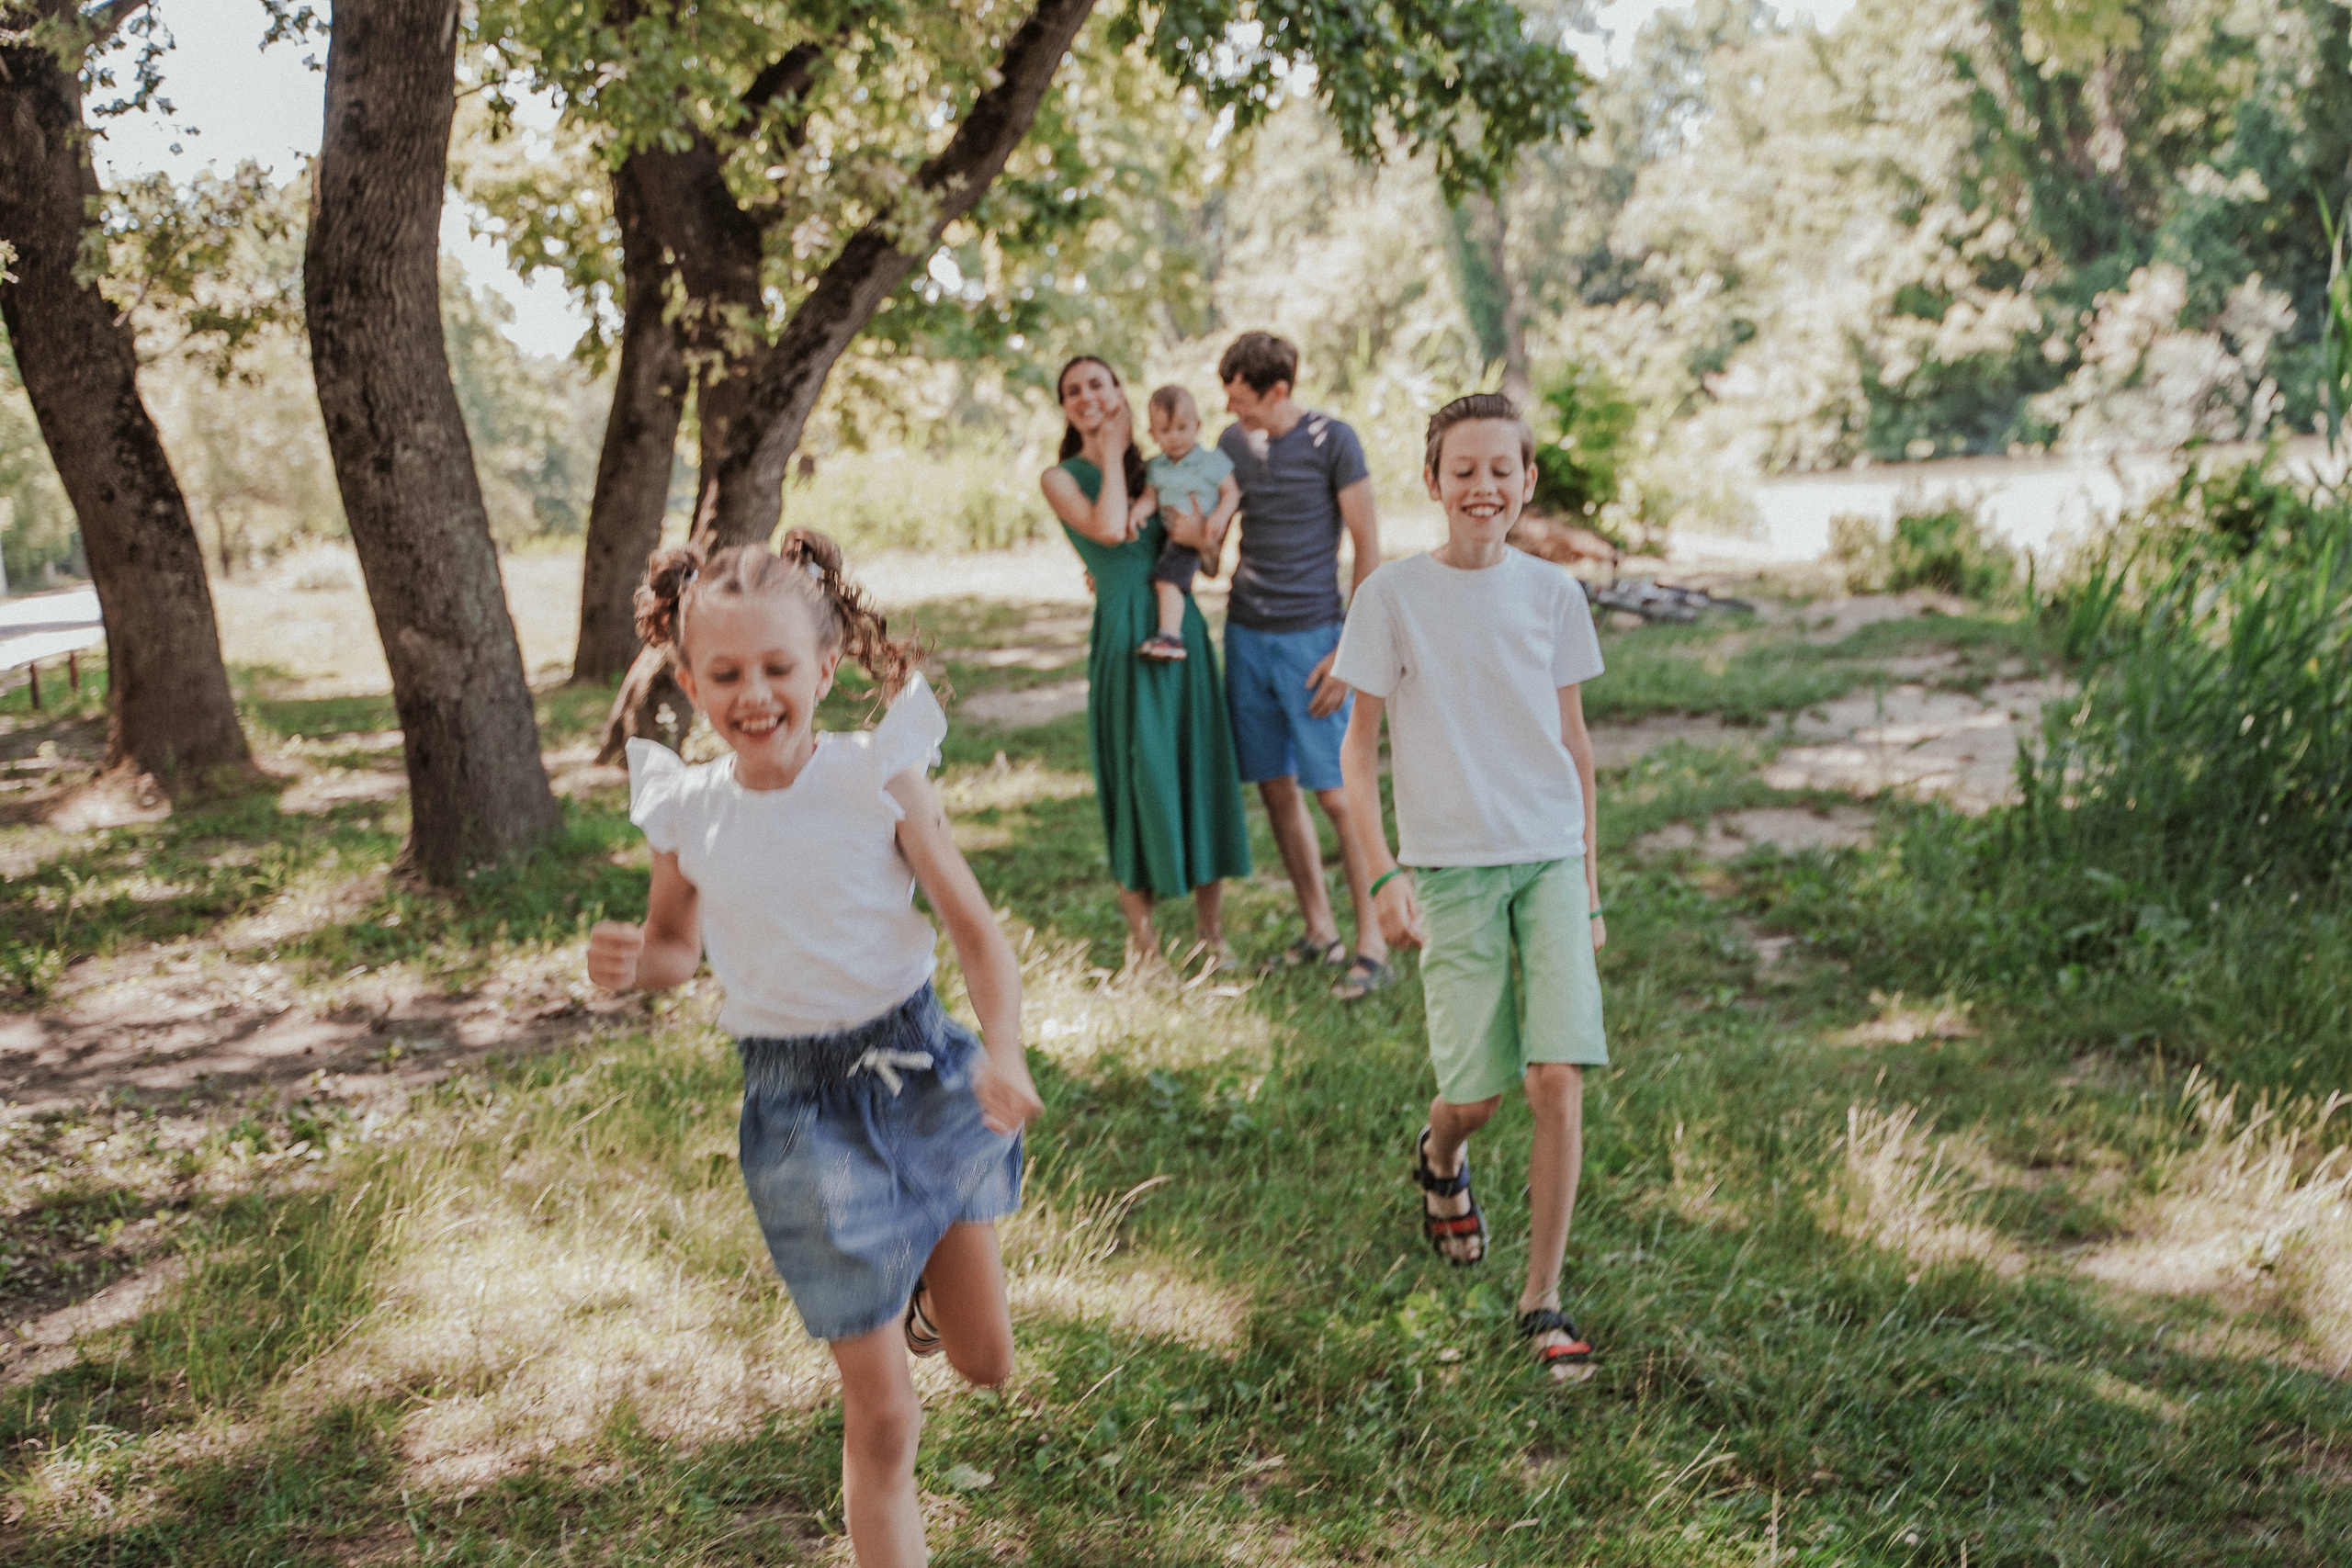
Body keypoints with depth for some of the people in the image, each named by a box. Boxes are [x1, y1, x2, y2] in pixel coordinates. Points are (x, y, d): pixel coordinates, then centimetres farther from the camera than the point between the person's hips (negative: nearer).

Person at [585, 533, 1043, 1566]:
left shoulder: (879, 779, -13)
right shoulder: (687, 814, -7)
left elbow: (976, 933, -11)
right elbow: (680, 944, 11)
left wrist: (1003, 1053, -29)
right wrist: (630, 962, -12)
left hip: (915, 1065, 0)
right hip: (797, 1106, 0)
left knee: (985, 1362, 14)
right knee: (880, 1415, 3)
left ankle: (921, 1279, 48)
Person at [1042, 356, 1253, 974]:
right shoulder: (1062, 478, 2)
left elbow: (1205, 555, 13)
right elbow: (1109, 529, -16)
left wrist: (1196, 532, -8)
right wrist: (1110, 453, -5)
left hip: (1182, 626, 4)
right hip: (1124, 632, -4)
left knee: (1201, 764, 4)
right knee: (1138, 770, -1)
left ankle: (1212, 930, 12)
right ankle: (1140, 933, 11)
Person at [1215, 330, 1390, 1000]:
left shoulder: (1333, 442, -8)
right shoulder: (1233, 442, 8)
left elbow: (1368, 549, -7)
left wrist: (1349, 651, -12)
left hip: (1309, 637, -5)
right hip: (1246, 635, 5)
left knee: (1336, 791, -7)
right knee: (1276, 788, 7)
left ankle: (1372, 945, -1)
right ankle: (1319, 930, 17)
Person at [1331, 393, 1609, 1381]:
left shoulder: (1552, 594, 5)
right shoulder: (1393, 597, -2)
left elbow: (1575, 743, 12)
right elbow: (1360, 746, 2)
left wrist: (1590, 886, 13)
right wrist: (1382, 875, -8)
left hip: (1551, 857, 2)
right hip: (1449, 866, -2)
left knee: (1558, 1078, -9)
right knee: (1476, 1091, 0)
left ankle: (1542, 1301, 4)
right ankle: (1439, 1156, 38)